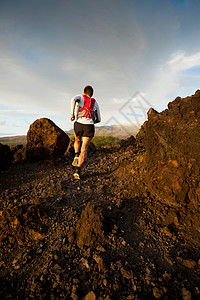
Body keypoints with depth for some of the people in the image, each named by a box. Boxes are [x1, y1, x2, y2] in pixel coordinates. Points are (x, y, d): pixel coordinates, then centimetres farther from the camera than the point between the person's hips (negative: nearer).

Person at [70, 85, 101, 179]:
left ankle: (76, 155, 4)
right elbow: (98, 119, 25)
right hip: (89, 126, 0)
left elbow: (73, 100, -11)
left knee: (77, 141, 30)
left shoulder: (80, 97, 17)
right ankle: (77, 170, -19)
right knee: (84, 149, -5)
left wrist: (72, 113, -6)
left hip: (78, 124, 0)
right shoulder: (95, 102, 23)